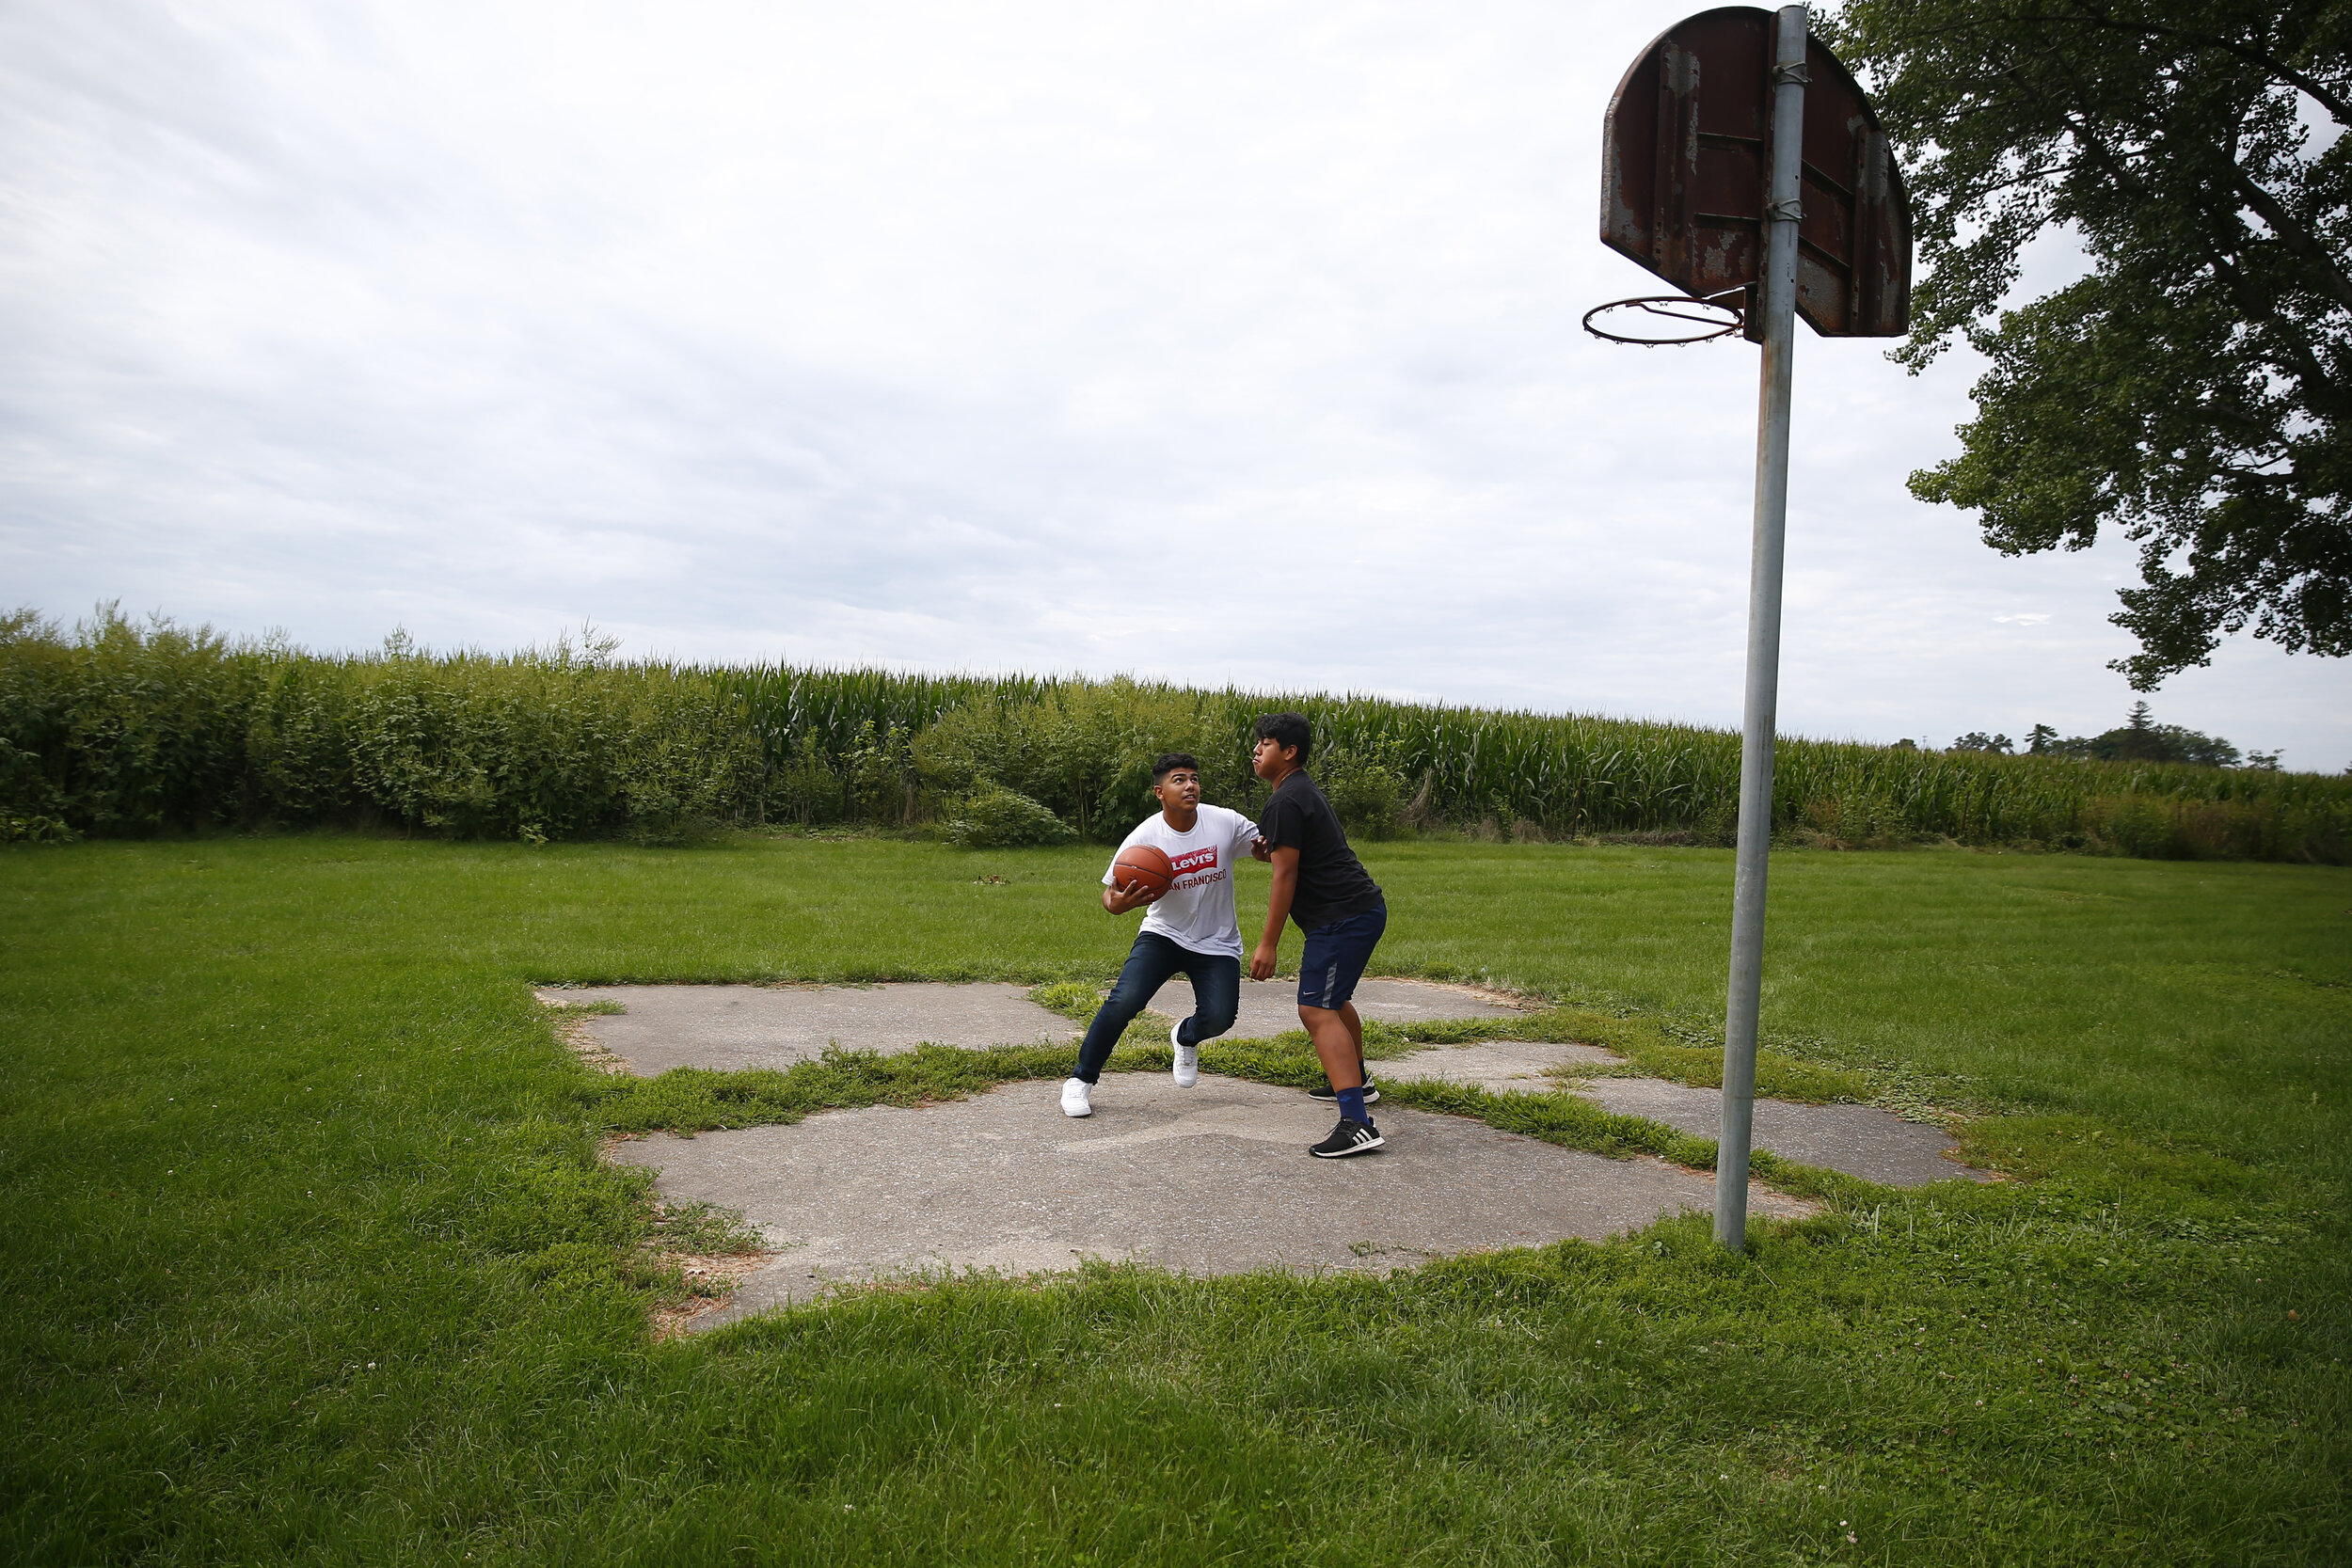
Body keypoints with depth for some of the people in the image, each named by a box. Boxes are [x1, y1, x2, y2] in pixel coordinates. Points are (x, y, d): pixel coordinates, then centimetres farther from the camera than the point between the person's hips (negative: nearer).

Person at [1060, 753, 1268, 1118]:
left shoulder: (1225, 822, -11)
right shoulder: (1144, 837, -14)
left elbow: (1267, 848, 3)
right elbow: (1111, 892, -7)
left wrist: (1266, 847, -24)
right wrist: (1117, 903, -33)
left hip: (1217, 944, 1)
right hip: (1163, 935, -1)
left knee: (1219, 1017, -17)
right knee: (1124, 1001, -21)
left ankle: (1186, 1037, 23)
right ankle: (1081, 1080, -1)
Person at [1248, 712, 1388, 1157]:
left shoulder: (1285, 801, -14)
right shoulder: (1305, 791, 19)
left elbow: (1285, 875, -17)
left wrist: (1268, 944, -16)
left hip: (1343, 917, -11)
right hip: (1364, 908, 11)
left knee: (1317, 1011, -18)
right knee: (1333, 999, 29)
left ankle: (1357, 1124, -28)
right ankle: (1355, 1082, 50)